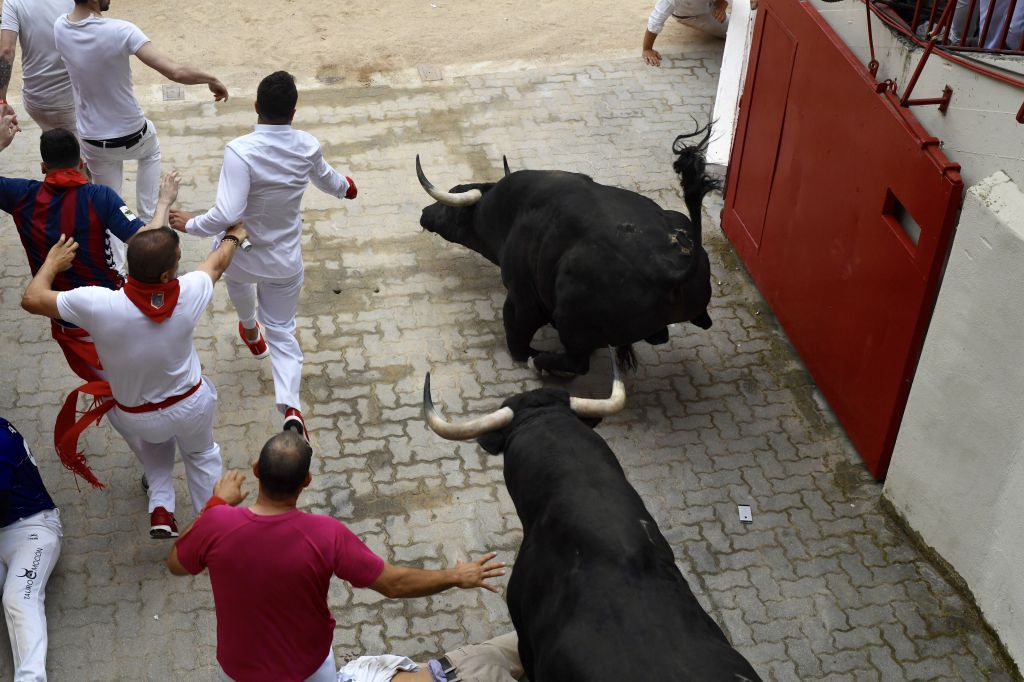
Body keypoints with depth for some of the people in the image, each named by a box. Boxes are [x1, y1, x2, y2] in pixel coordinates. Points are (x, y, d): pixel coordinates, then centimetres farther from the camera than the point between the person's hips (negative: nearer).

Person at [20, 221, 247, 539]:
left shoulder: (98, 305, -35)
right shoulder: (188, 294, -29)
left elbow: (31, 299, -17)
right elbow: (217, 263, -4)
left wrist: (52, 263, 2)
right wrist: (234, 236, 17)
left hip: (135, 418, 0)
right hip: (191, 406, 0)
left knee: (154, 439, 36)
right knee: (202, 454, 31)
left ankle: (160, 508, 25)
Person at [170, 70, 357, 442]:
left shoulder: (240, 151, -29)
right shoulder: (307, 146, -12)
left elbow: (227, 215, -35)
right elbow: (324, 179, 11)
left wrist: (191, 224, -15)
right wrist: (344, 187, 35)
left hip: (243, 256, -2)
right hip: (285, 262, 3)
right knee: (282, 331, 15)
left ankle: (251, 331, 66)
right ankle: (291, 408, -8)